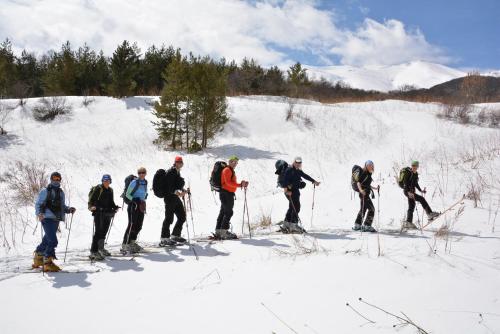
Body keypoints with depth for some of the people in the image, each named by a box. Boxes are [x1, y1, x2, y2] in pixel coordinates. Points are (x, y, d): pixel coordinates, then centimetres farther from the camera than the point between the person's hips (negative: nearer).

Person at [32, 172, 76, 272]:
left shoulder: (61, 192, 19)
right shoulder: (45, 191, -1)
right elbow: (38, 204, -5)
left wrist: (69, 209, 5)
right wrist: (39, 213, -22)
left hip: (56, 220, 7)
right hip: (47, 219, -7)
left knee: (47, 240, 15)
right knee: (53, 241, -16)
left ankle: (38, 260, 29)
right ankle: (48, 263, -10)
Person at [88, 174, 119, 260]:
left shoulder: (110, 190, 17)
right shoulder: (98, 189, -5)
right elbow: (91, 199, -11)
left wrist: (115, 207, 10)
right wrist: (91, 207, -28)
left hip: (107, 214, 7)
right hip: (99, 213, -7)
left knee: (104, 231, 16)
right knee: (98, 231, -12)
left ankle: (101, 248, 33)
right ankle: (93, 252, -12)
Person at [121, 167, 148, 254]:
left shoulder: (145, 182, 10)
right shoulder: (134, 182, -11)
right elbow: (127, 194, -10)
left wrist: (144, 197, 9)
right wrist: (134, 200, -21)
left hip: (141, 206, 7)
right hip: (133, 205, -7)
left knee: (139, 225, 10)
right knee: (132, 225, -13)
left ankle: (132, 242, 27)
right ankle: (125, 245, -12)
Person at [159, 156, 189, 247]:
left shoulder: (177, 172, 17)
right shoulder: (170, 172, -13)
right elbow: (169, 186, -22)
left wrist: (183, 191, 20)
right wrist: (177, 192, -32)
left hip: (176, 198, 10)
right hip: (170, 198, -10)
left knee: (182, 216, 14)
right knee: (169, 218, -8)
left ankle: (175, 236, 26)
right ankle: (164, 239, -2)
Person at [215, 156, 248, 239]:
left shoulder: (231, 171, 22)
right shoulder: (227, 170, -10)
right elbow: (228, 182, -22)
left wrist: (241, 184, 7)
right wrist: (239, 185, -26)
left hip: (229, 194, 10)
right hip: (226, 194, -10)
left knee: (223, 212, 11)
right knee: (228, 212, -10)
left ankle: (218, 232, 16)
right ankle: (224, 232, -10)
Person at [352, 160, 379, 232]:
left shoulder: (368, 174, 16)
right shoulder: (363, 173, -14)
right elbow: (358, 182, -23)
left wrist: (375, 188, 29)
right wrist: (361, 190, -38)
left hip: (366, 194, 10)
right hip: (363, 193, -10)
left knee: (363, 209, 17)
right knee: (371, 209, -10)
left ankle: (357, 225, 27)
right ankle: (367, 226, -7)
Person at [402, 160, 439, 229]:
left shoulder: (416, 174, 12)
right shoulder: (409, 173, -13)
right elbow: (405, 183, -20)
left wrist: (420, 190, 18)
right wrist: (408, 192, -31)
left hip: (412, 192, 9)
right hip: (407, 191, -9)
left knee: (411, 207, 9)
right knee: (421, 199, -17)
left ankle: (408, 223, 13)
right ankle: (430, 214, -14)